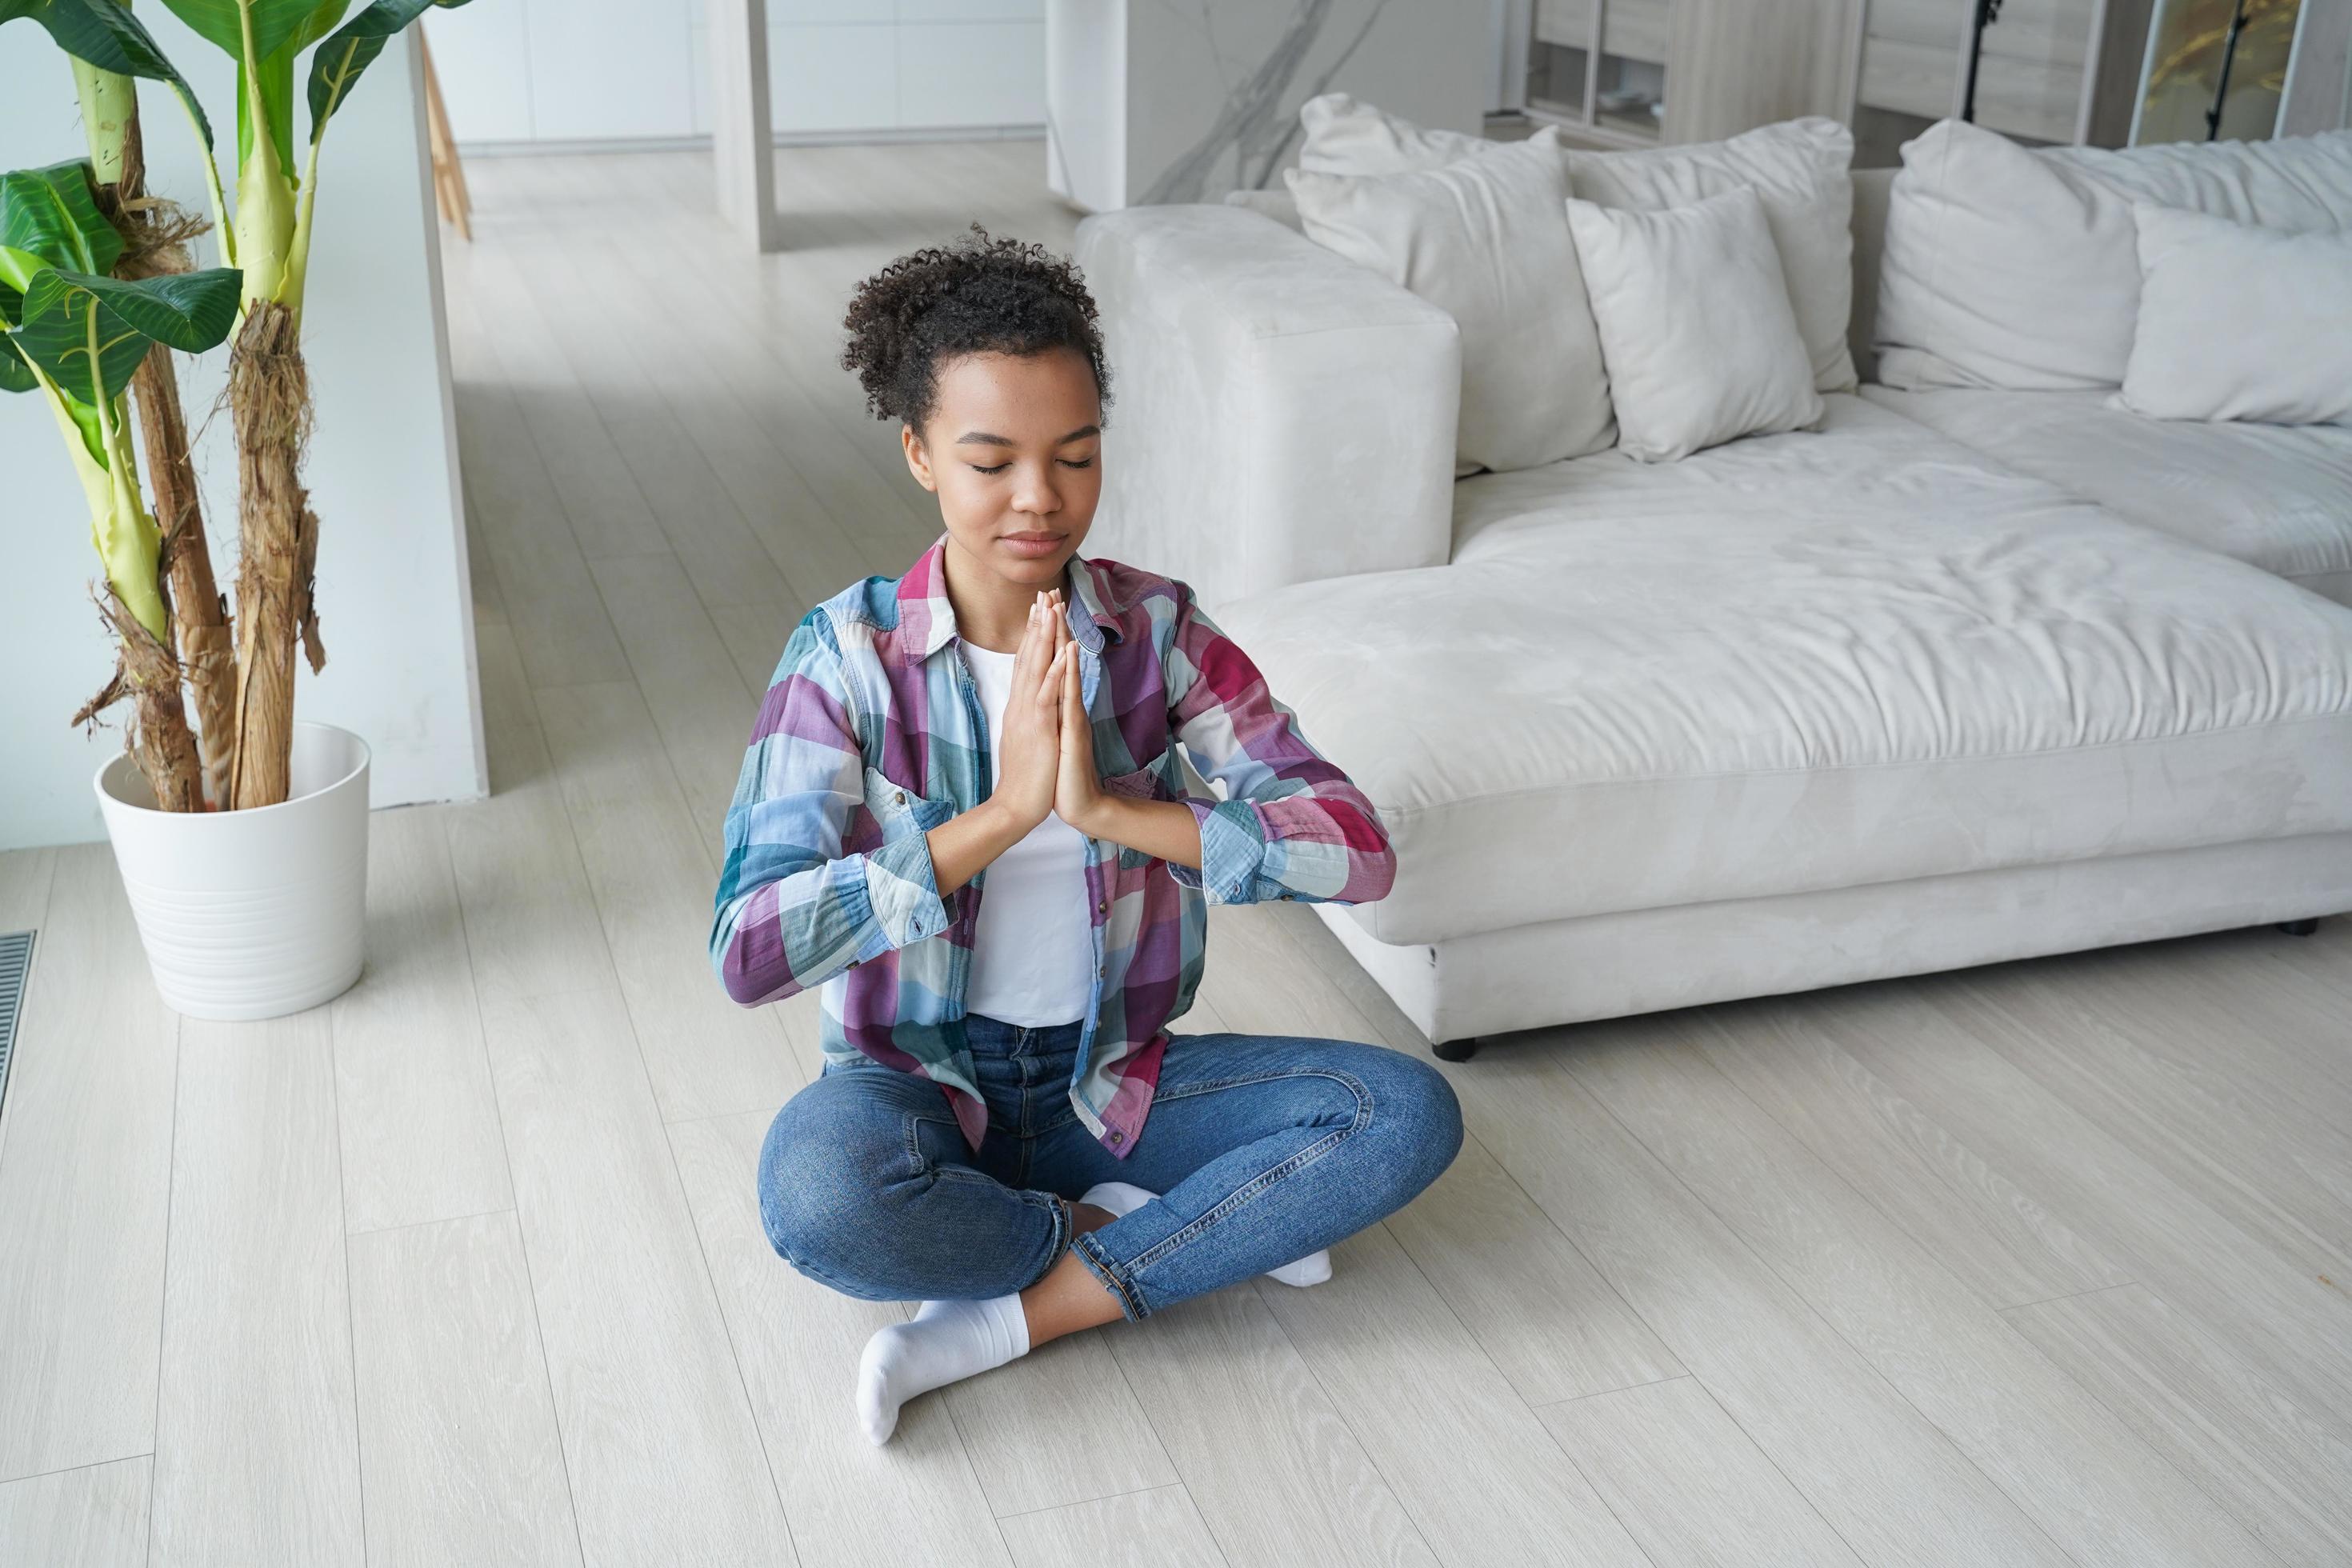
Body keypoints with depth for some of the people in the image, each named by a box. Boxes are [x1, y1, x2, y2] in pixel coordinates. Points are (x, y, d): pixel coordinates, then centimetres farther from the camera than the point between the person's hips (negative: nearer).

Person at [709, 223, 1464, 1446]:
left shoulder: (1158, 629, -6)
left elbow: (1357, 849, -15)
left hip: (1112, 1079, 3)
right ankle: (1200, 1232, -10)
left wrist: (1106, 806, -27)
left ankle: (1003, 1319, -15)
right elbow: (746, 952, -24)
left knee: (1409, 1112, -18)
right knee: (814, 1180, -36)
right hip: (922, 1083, -2)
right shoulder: (847, 654, -13)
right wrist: (1002, 811, -30)